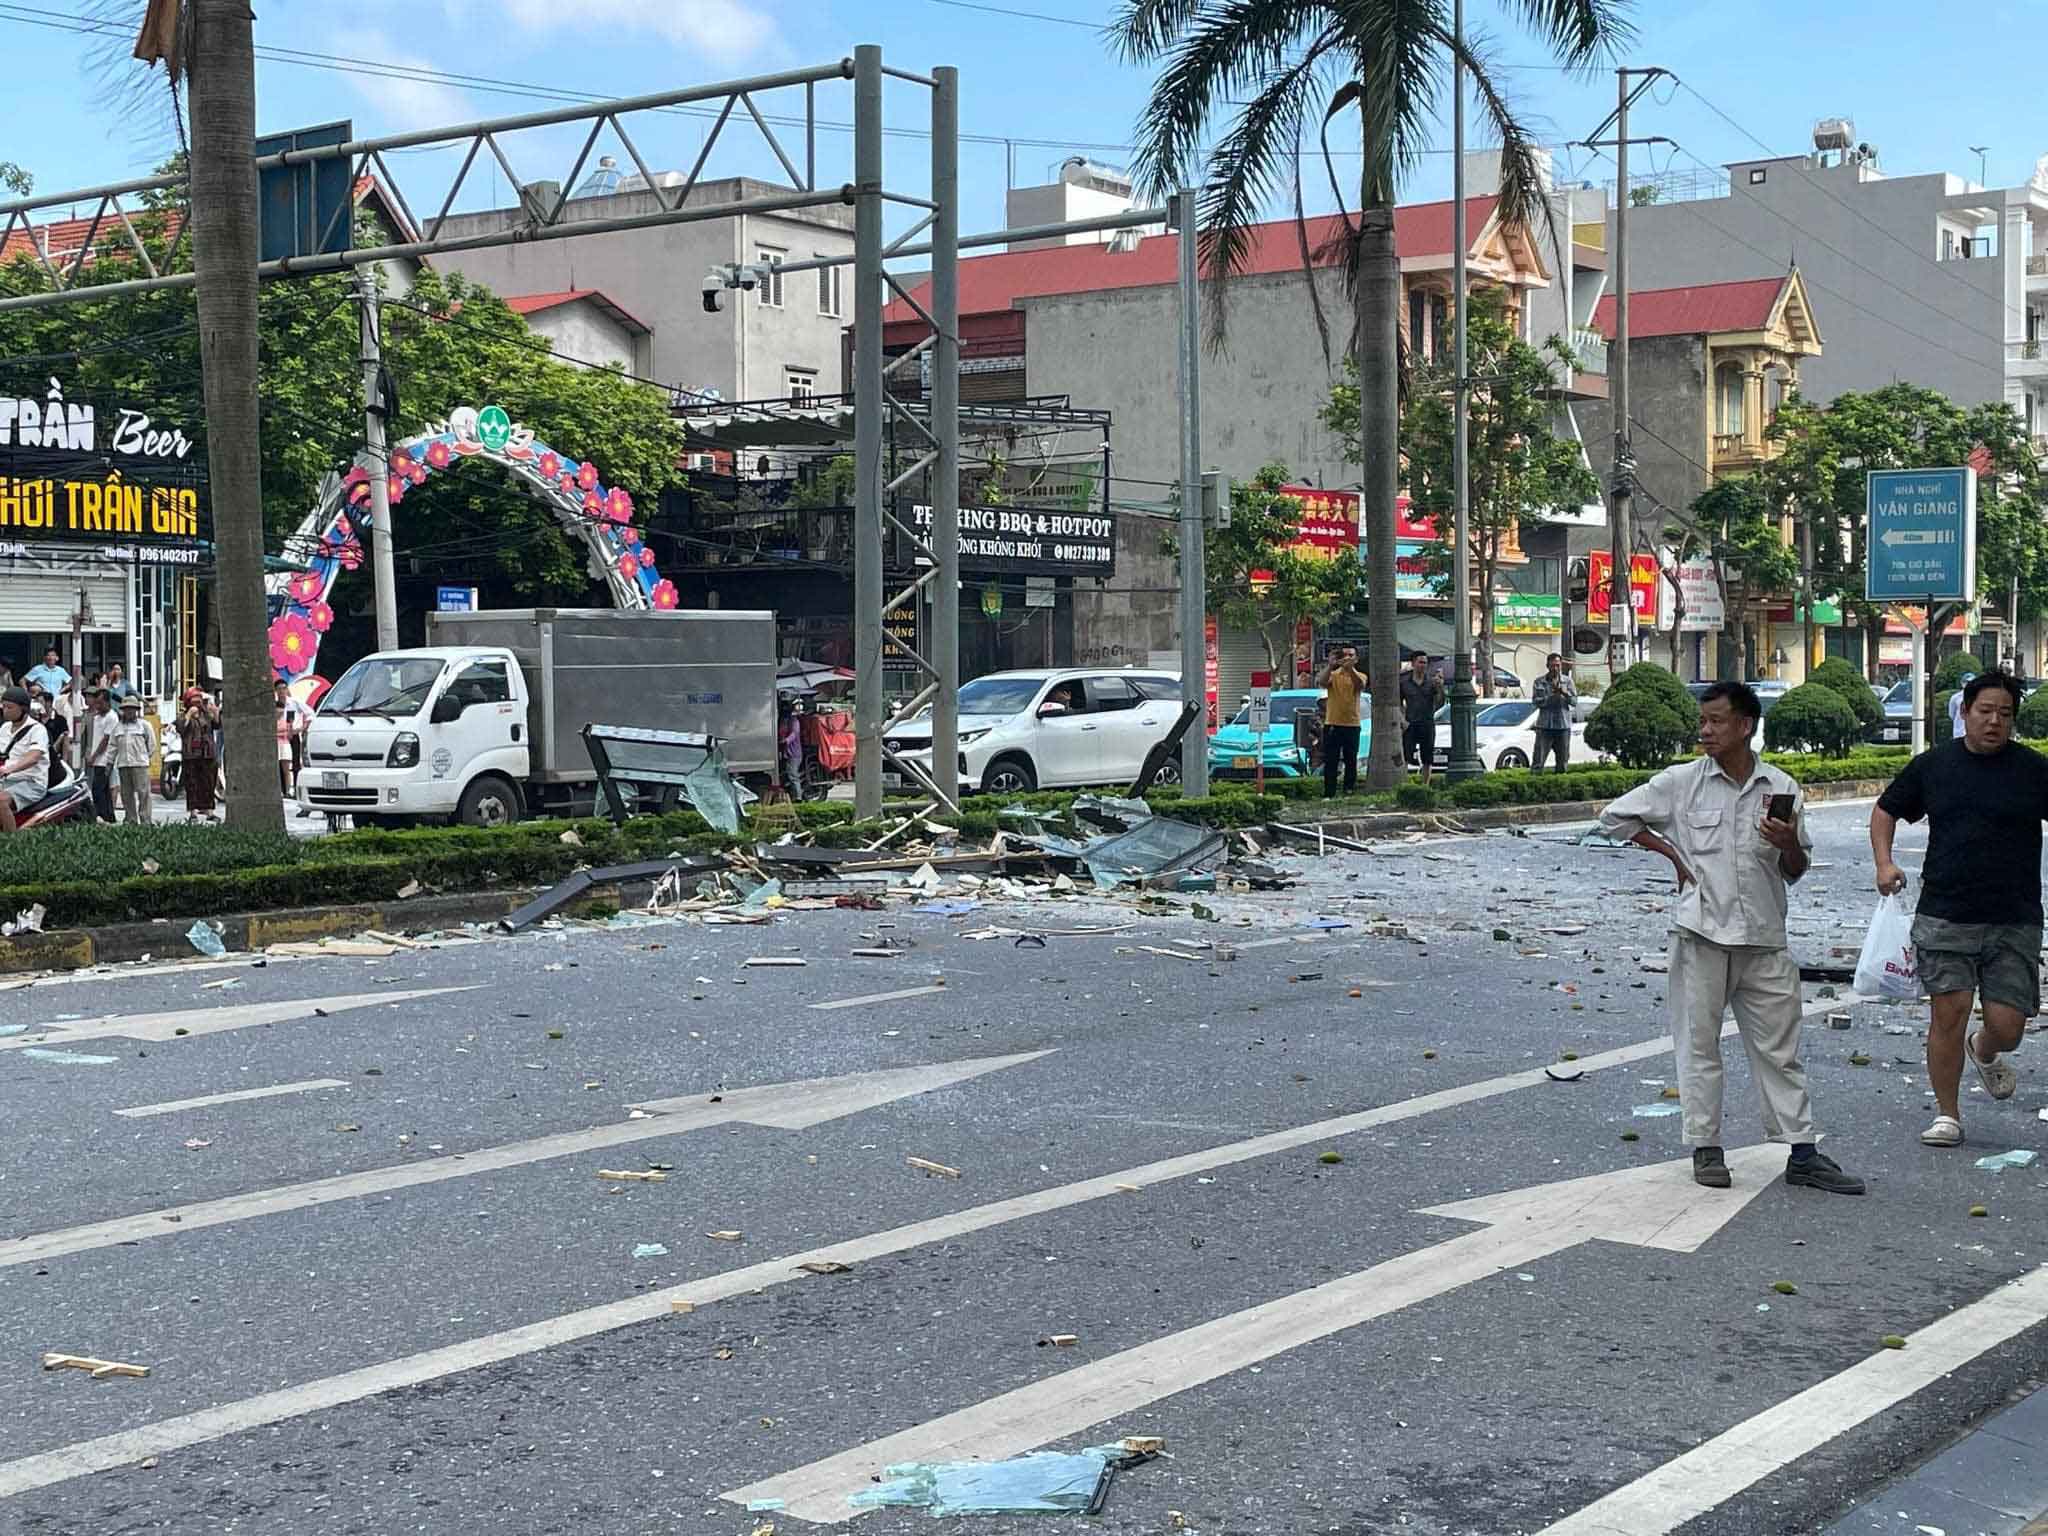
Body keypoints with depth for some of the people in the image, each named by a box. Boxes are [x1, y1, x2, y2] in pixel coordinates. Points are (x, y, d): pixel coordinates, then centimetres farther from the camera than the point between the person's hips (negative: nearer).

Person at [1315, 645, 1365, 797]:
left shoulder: (1360, 676, 6)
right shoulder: (1333, 674, 5)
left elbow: (1359, 685, -18)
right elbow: (1322, 683, -16)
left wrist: (1350, 668, -34)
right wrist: (1330, 665, -30)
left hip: (1352, 724, 1)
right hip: (1332, 724, -1)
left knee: (1351, 761, 5)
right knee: (1330, 762, -2)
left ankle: (1349, 791, 13)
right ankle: (1329, 794, -2)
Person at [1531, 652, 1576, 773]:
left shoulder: (1567, 681, 8)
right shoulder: (1539, 682, 4)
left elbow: (1574, 701, 0)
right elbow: (1536, 701, -6)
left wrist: (1565, 693, -18)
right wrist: (1551, 697, -19)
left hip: (1563, 726, 2)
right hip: (1545, 726, -2)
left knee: (1563, 760, 8)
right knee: (1539, 759, -8)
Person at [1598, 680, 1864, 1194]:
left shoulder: (1780, 787, 5)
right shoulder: (1681, 782, 0)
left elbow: (1794, 872, 11)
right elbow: (1615, 817, 7)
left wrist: (1789, 845, -11)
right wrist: (1671, 852, 3)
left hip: (1763, 938, 2)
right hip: (1702, 934, -2)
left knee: (1780, 1047, 5)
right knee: (1699, 1044, 3)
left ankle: (1802, 1154, 10)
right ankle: (1706, 1150, 12)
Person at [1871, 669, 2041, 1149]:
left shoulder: (2032, 769, 1)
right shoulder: (1933, 764, 6)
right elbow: (1885, 810, 18)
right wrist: (1884, 862, 3)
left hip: (2014, 923, 0)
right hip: (1944, 917, 1)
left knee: (2007, 1026, -2)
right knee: (1949, 1013, -5)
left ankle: (1983, 1053, 36)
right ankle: (1947, 1114, 11)